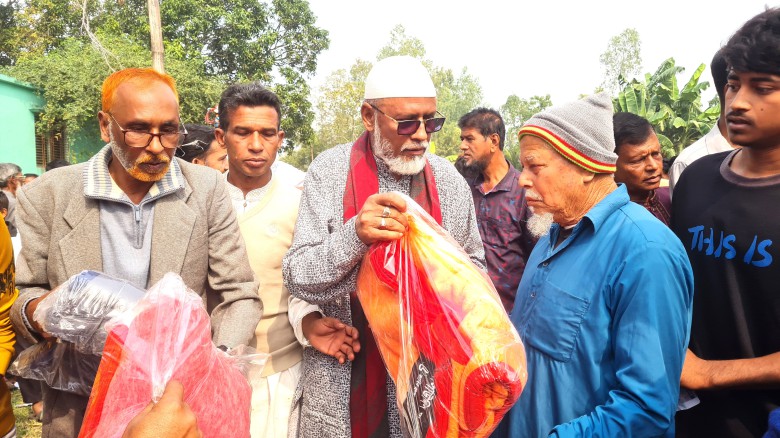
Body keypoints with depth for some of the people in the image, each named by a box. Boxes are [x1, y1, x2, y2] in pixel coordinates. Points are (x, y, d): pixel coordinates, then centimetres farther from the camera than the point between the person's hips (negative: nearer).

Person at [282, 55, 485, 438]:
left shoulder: (450, 181, -1)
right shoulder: (330, 171, -10)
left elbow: (474, 267, 11)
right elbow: (297, 278, -14)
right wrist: (354, 236, -32)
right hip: (344, 376, -2)